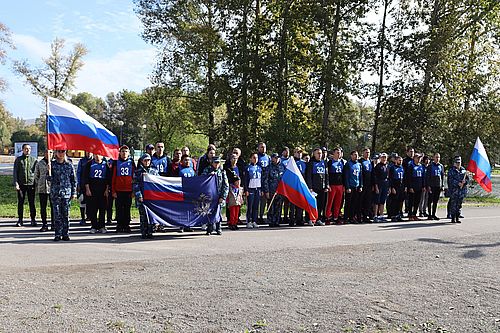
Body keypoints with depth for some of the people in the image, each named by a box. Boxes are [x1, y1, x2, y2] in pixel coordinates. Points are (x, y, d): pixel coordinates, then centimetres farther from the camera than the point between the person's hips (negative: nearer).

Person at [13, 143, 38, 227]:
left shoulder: (34, 159, 8)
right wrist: (16, 183, -6)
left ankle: (33, 219, 9)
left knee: (32, 202, 2)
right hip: (21, 184, 0)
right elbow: (15, 172, 5)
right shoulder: (18, 159, 7)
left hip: (31, 184, 0)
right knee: (20, 202, 3)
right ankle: (20, 220, 11)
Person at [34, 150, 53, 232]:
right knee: (43, 207, 5)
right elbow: (36, 176, 13)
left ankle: (53, 224, 11)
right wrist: (38, 186, 8)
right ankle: (44, 225, 12)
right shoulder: (39, 163, 9)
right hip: (42, 188, 1)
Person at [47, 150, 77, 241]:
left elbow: (74, 180, 8)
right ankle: (57, 235, 6)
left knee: (66, 214, 3)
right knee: (57, 215, 0)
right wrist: (49, 170, -16)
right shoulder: (52, 164, 4)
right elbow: (50, 179, 1)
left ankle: (65, 234, 10)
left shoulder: (69, 165, 6)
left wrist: (74, 192, 4)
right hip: (55, 192, 0)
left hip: (66, 192, 0)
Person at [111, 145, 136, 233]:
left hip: (129, 190, 1)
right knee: (119, 209, 3)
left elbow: (134, 177, 9)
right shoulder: (116, 163, 5)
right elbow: (113, 177, 3)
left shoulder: (131, 163, 8)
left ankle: (126, 225, 12)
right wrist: (113, 191, -3)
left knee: (127, 209, 5)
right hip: (118, 190, -1)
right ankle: (119, 226, 10)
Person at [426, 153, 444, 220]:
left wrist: (442, 185, 9)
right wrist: (428, 186, -12)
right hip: (432, 186, -4)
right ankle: (430, 215, 4)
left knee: (436, 201, 7)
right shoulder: (430, 166, -3)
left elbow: (443, 176, 15)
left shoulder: (441, 166, 11)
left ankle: (433, 214, 13)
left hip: (438, 186, 4)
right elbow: (427, 176, -5)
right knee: (430, 201, -1)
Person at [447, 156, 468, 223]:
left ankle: (457, 218, 15)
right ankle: (453, 218, 2)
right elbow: (451, 180, -11)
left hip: (462, 190, 5)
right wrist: (458, 183, -21)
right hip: (454, 189, -5)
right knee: (453, 204, -5)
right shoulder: (451, 170, -2)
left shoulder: (463, 169, 14)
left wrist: (464, 181, -8)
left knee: (459, 204, 8)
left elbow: (467, 178, 14)